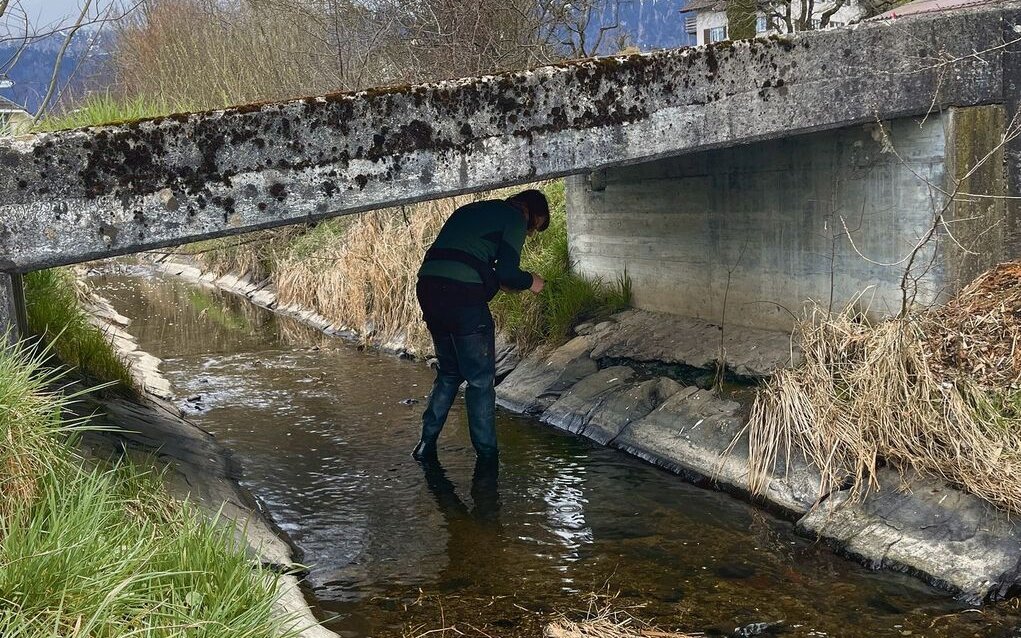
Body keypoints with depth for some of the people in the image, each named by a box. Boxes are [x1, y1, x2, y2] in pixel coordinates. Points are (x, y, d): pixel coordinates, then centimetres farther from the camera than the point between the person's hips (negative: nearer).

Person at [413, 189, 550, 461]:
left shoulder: (470, 210, 28)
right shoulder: (515, 218, 4)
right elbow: (508, 273, -7)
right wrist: (530, 281, 13)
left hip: (428, 286, 7)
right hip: (462, 295, -7)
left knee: (449, 372, 22)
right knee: (481, 380, 6)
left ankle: (427, 444, 20)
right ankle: (487, 455, 11)